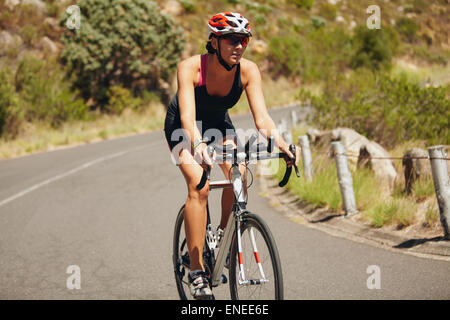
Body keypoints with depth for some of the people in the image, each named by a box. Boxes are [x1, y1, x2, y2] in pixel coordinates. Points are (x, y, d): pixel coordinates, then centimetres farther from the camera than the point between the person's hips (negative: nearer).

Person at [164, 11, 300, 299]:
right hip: (184, 128, -4)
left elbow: (262, 117, -28)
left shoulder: (248, 70, -23)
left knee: (238, 174, -24)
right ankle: (197, 270, -21)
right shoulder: (190, 68, -32)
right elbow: (187, 116, -42)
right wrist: (198, 145, -61)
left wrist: (284, 145, -45)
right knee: (199, 185, -26)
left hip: (219, 123, 4)